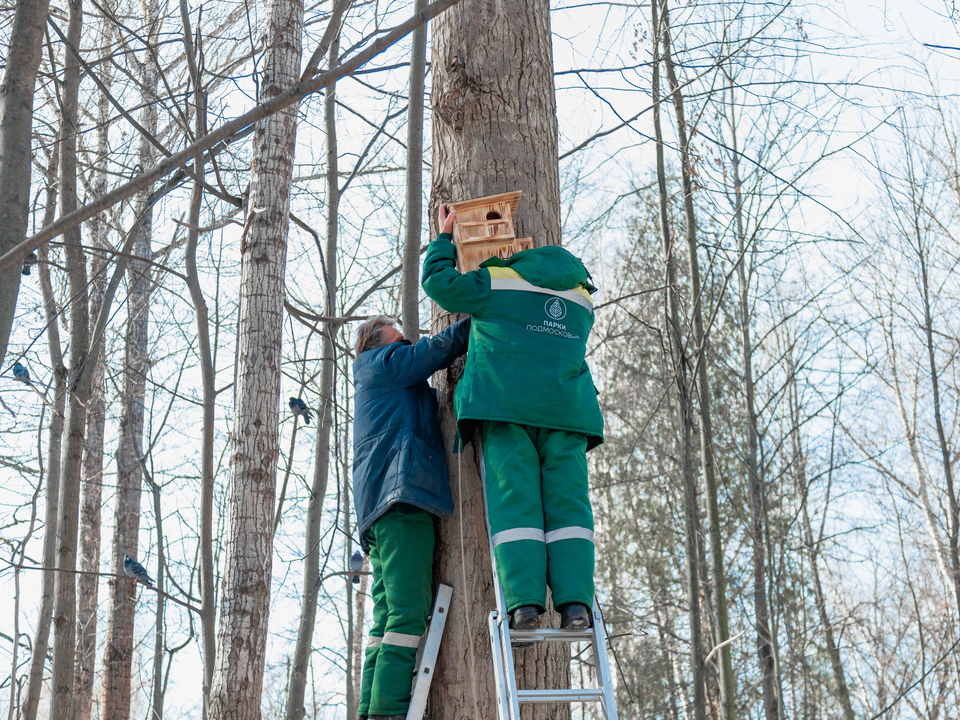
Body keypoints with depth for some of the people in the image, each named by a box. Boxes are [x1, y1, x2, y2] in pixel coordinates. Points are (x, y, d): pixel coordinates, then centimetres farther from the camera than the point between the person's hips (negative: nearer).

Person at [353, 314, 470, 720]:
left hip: (378, 509, 10)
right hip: (402, 492, -10)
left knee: (388, 616, 2)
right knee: (409, 612, -18)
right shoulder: (380, 361, 11)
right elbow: (436, 350, 3)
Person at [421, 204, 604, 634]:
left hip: (507, 403, -3)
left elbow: (438, 281, 12)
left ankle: (524, 603, -20)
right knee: (567, 502, -2)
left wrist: (445, 238, 29)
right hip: (568, 406, 3)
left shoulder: (498, 282, 11)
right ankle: (575, 602, -15)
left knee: (514, 502, -8)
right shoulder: (581, 296, 25)